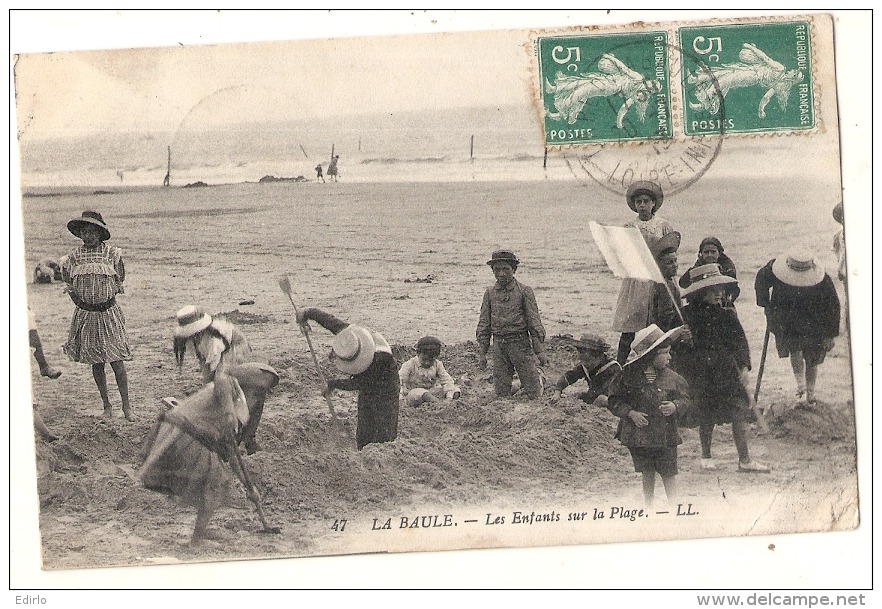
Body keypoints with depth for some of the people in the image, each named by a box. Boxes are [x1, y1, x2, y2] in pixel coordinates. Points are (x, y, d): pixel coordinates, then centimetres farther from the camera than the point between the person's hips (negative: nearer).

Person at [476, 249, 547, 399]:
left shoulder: (524, 291, -1)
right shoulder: (490, 293, 8)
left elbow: (534, 322, -1)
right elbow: (484, 325, 11)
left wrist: (540, 351, -5)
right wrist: (481, 353, 5)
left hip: (520, 343, -3)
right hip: (499, 345, 3)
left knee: (534, 395, -1)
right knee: (501, 394, 1)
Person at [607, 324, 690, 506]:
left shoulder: (671, 378, -3)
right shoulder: (629, 377, -7)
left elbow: (685, 398, 6)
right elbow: (614, 401, -1)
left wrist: (675, 406, -15)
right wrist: (631, 413, -15)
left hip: (665, 435, 0)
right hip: (638, 434, 0)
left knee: (668, 474, 3)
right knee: (647, 475, 11)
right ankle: (648, 506, 23)